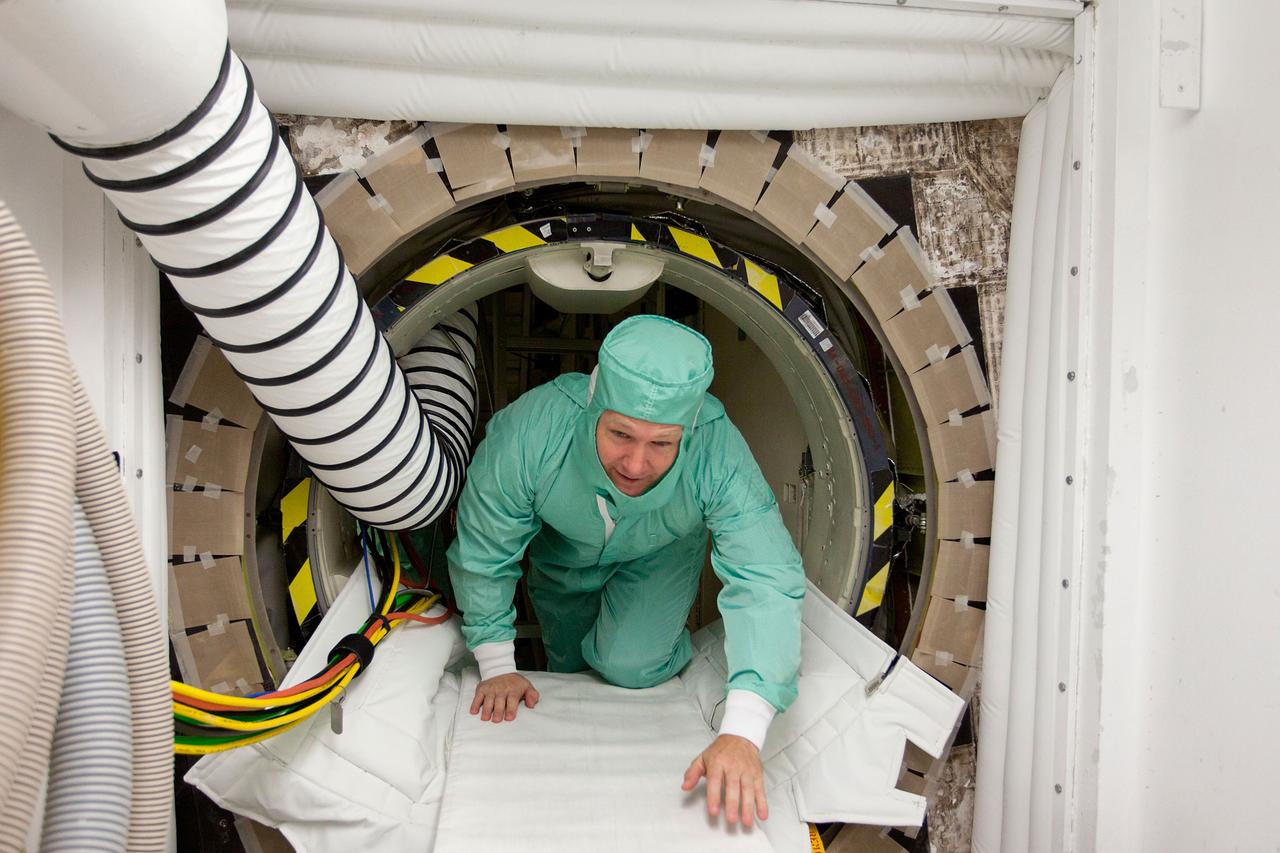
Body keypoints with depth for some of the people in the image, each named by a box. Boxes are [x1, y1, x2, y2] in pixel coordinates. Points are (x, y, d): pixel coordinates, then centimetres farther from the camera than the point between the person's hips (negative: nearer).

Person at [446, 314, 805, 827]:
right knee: (569, 664, 20)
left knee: (630, 665, -18)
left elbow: (766, 583, -45)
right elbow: (482, 553, -26)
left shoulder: (719, 455, -44)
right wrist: (497, 666, -18)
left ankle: (670, 654, 17)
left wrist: (741, 732, -55)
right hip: (562, 550, 2)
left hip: (661, 555, -1)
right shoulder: (529, 432, -43)